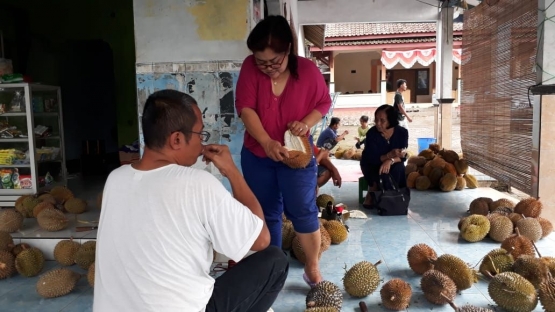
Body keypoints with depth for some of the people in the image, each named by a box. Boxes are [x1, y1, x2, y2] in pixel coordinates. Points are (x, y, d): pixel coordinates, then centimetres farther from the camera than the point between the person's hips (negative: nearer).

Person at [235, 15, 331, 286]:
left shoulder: (308, 70, -12)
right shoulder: (250, 67, -12)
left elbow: (324, 102, 0)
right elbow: (245, 108, -18)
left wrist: (307, 123, -20)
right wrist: (267, 143, -31)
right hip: (256, 155, 2)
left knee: (303, 211, -1)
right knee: (266, 214, 11)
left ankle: (313, 268, 19)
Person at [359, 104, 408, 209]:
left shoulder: (402, 132, -15)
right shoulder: (371, 133, -23)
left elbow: (403, 156, -19)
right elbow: (371, 159, -29)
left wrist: (390, 160, -41)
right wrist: (389, 155, -45)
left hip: (392, 165, 3)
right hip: (371, 166, -3)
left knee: (398, 168, -30)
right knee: (381, 172, -34)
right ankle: (371, 196, -10)